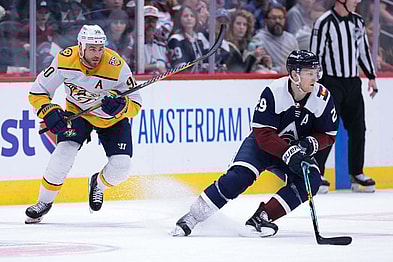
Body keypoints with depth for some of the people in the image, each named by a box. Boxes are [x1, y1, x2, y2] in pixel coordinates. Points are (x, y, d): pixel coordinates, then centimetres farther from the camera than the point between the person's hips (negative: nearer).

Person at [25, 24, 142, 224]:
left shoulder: (116, 66, -29)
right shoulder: (64, 60, -24)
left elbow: (135, 104, -21)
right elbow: (37, 92, -14)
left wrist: (121, 106, -43)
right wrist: (50, 112, -32)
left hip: (113, 118, 0)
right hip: (78, 112, 0)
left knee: (121, 167, -14)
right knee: (65, 151, -23)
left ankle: (98, 184, 23)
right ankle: (44, 201, -4)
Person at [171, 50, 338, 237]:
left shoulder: (323, 97, -15)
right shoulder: (274, 92, -26)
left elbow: (328, 135, -5)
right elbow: (264, 135, -27)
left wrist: (310, 144, -26)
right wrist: (289, 153, -38)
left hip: (296, 149, 4)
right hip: (263, 144, -4)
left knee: (311, 180, -24)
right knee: (240, 176, -26)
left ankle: (262, 217, -24)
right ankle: (192, 217, -16)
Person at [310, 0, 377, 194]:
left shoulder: (357, 22, 8)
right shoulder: (324, 23, -13)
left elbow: (363, 50, 18)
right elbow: (315, 54, -12)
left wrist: (371, 76, 16)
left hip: (353, 82, 7)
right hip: (331, 82, -7)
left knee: (358, 128, 7)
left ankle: (357, 174, 16)